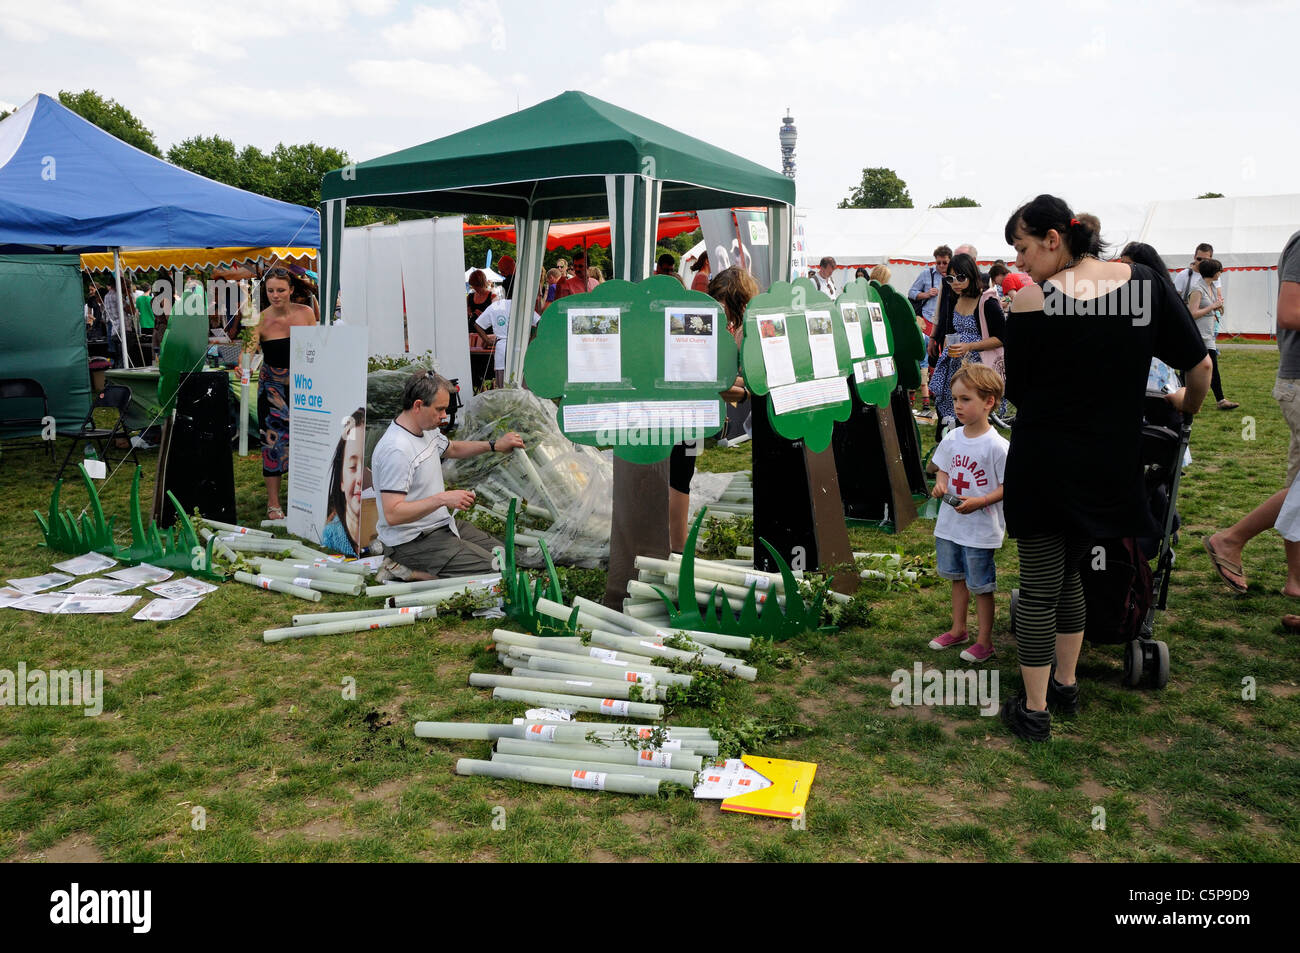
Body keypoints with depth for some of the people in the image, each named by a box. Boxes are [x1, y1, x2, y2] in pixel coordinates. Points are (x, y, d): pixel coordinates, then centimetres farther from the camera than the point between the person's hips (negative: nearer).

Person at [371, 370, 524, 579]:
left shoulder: (427, 430, 6)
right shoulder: (396, 450, -25)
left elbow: (451, 449, 29)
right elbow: (392, 514, -29)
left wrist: (494, 446, 16)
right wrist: (443, 498, -33)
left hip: (441, 525, 10)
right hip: (412, 540, -10)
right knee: (492, 570, -18)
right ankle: (413, 572, -7)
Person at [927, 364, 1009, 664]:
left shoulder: (997, 446, -18)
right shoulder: (952, 439, 1)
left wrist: (980, 501, -26)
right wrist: (940, 483, -8)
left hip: (981, 529, -6)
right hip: (949, 523, 6)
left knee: (980, 586, 6)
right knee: (957, 577, 21)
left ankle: (984, 641, 22)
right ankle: (958, 630, 37)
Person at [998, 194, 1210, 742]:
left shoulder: (1029, 301, -13)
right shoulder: (1144, 284, -3)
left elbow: (1015, 392, -5)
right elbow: (1200, 368, 4)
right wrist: (1187, 412, 21)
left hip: (1042, 465, -4)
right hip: (1110, 465, 4)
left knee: (1038, 588, 7)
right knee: (1067, 571, 24)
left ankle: (1034, 711, 16)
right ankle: (1065, 685, 35)